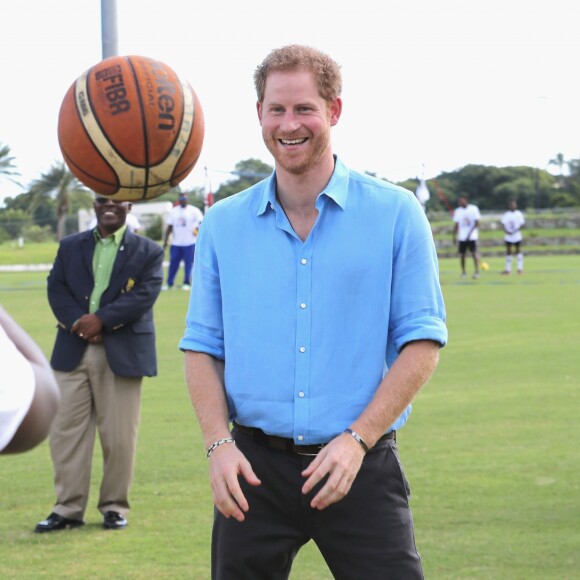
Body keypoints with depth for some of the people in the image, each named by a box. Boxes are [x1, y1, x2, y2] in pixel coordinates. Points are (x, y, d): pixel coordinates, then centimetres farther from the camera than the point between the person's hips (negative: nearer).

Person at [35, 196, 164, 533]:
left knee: (119, 436, 0)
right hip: (74, 350, 3)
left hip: (122, 353, -3)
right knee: (67, 431, 1)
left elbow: (145, 294, -8)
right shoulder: (70, 247, 15)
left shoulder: (148, 252, 5)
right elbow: (56, 288, 4)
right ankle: (69, 508, 6)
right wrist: (78, 322, -13)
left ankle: (115, 506, 11)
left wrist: (101, 319, -16)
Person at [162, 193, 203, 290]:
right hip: (176, 243, 3)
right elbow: (169, 227, 11)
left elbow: (201, 222, -9)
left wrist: (198, 229, -30)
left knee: (189, 263, 0)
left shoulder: (194, 211, -2)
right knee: (173, 263, 5)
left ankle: (187, 283, 9)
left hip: (190, 243, -3)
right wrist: (166, 240, 8)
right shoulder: (174, 211, 9)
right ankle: (169, 283, 12)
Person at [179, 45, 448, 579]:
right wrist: (218, 443, -5)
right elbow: (202, 347, 10)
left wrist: (357, 439, -12)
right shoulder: (223, 224, 7)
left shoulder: (396, 214, 0)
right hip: (254, 469, 2)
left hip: (361, 468, -2)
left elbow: (422, 343, -2)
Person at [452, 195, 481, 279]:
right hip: (462, 237, 4)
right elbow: (456, 224, 12)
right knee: (462, 254, 2)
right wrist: (454, 236, 6)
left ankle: (477, 271, -7)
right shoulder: (457, 211, 8)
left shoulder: (473, 209, -4)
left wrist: (470, 233, -15)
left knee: (474, 253, -10)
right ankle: (463, 272, 12)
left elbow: (477, 223, -6)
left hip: (472, 236, -4)